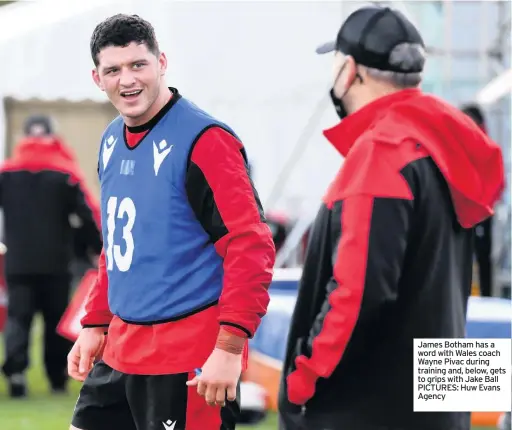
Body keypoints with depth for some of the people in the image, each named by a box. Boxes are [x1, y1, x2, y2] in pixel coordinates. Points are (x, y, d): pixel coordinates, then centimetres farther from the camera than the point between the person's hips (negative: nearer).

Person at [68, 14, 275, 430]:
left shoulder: (204, 140, -13)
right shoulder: (112, 141, 12)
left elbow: (251, 246, -19)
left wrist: (230, 346, -24)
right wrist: (95, 325, 19)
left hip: (190, 359, -8)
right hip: (120, 350, 8)